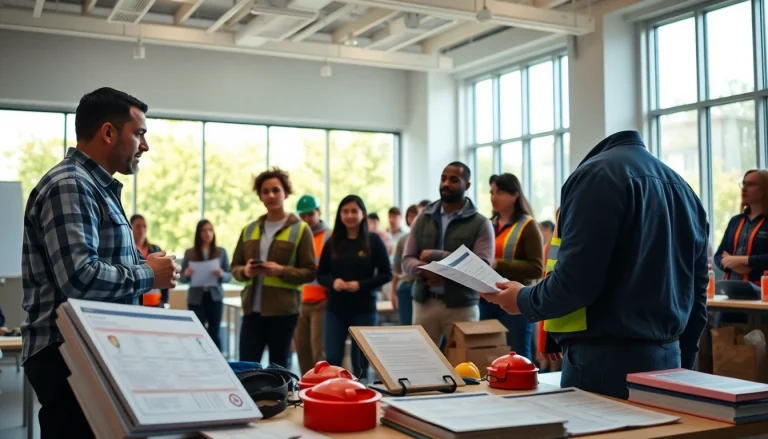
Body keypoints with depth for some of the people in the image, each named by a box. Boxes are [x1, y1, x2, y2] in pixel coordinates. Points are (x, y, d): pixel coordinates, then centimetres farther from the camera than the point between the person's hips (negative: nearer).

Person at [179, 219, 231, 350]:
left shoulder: (221, 252, 4)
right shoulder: (189, 253, 3)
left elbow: (229, 276, 5)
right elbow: (182, 278, 6)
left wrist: (221, 274, -16)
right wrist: (186, 274, -15)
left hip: (215, 297, 1)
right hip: (196, 298, 0)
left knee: (215, 333, 2)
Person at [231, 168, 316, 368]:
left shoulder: (300, 229, 0)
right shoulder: (249, 230, 14)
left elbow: (310, 272, -4)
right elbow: (235, 267, 17)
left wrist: (281, 271, -18)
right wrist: (245, 271, -6)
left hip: (283, 309, -4)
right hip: (252, 308, 4)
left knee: (278, 366, 4)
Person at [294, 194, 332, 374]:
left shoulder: (330, 237, -3)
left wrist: (331, 297, -10)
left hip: (321, 303, -5)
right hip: (300, 304, 5)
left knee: (319, 349, -8)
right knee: (302, 349, 7)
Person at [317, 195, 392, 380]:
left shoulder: (373, 240, -2)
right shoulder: (333, 242, 7)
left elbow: (386, 274, -3)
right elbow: (321, 274, 10)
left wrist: (361, 285, -15)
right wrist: (333, 282, -12)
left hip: (364, 309, -2)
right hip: (335, 309, 2)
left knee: (361, 361, 8)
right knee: (332, 358, 1)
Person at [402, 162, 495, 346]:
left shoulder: (481, 224, 0)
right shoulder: (423, 219, 10)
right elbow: (407, 260, 7)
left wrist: (437, 256, -15)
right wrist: (424, 271, -17)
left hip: (462, 306, -2)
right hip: (424, 303, 3)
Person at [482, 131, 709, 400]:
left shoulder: (598, 173, -9)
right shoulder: (682, 187, 16)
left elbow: (575, 281, -19)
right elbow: (697, 295, 16)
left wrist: (523, 300, 0)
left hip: (609, 360, -8)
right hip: (667, 358, 8)